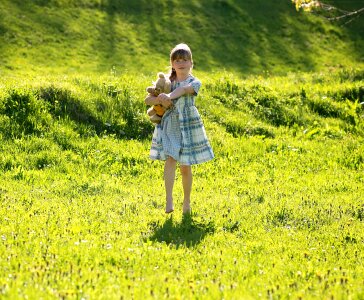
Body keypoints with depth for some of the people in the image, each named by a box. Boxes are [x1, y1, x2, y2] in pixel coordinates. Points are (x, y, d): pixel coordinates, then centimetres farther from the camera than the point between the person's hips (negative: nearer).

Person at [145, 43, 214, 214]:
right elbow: (147, 100, 3)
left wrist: (170, 96, -46)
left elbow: (183, 89, -26)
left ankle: (187, 202, 21)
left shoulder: (194, 82, -2)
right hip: (169, 125, 1)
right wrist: (159, 99, -20)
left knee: (185, 167, 5)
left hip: (188, 126, -1)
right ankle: (169, 200, -22)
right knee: (170, 158, -19)